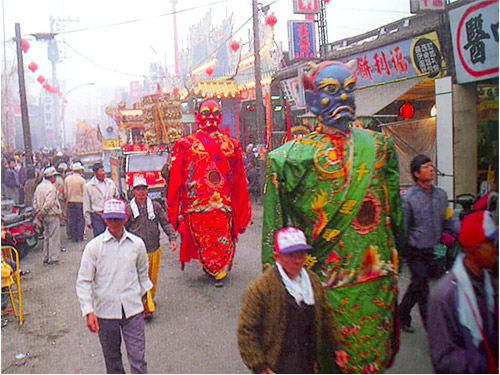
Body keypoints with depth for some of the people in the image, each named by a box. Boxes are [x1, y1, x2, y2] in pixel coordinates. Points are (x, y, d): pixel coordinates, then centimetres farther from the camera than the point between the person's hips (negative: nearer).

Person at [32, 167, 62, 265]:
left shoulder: (39, 187, 11)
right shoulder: (51, 188, -17)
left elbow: (35, 202, 13)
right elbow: (49, 203, -23)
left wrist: (38, 212, 12)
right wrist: (42, 212, -12)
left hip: (44, 216, 9)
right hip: (52, 215, -9)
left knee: (47, 236, 17)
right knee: (54, 237, -1)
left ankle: (46, 258, 22)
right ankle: (53, 258, 1)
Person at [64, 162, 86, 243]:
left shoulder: (67, 179, 2)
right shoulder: (82, 180, -11)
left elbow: (65, 192, 9)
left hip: (70, 202, 4)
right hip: (80, 202, -4)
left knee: (71, 220, 10)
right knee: (81, 220, 4)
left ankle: (73, 237, 15)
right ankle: (80, 237, 5)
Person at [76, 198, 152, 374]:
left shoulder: (137, 244, -1)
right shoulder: (94, 246, -6)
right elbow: (83, 282, -3)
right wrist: (88, 312, -10)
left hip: (132, 309, 0)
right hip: (105, 310, 0)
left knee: (138, 357, -1)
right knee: (111, 357, 15)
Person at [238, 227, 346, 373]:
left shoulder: (313, 281, 2)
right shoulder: (259, 289, -20)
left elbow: (326, 315, 16)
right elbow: (246, 331, -17)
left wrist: (336, 346, 19)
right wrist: (260, 368, -18)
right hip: (276, 369, -6)